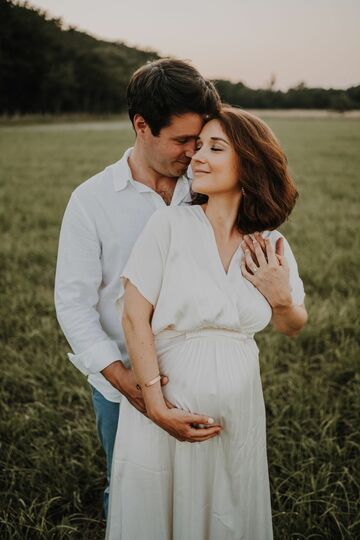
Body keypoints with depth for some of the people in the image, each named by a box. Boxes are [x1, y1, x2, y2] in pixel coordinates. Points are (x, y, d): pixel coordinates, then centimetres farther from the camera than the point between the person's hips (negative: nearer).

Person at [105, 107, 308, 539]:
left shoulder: (271, 244, -4)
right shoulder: (170, 224, -14)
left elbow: (291, 327, 11)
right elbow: (134, 317, -14)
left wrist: (280, 298, -12)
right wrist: (157, 407, -15)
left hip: (237, 404, 3)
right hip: (169, 396, -2)